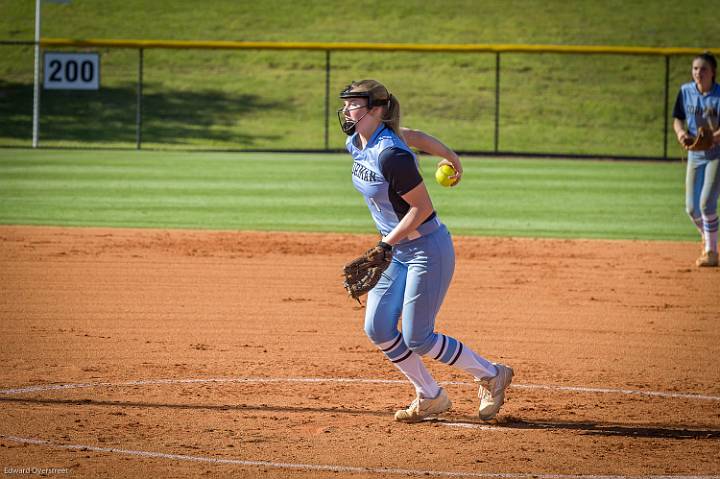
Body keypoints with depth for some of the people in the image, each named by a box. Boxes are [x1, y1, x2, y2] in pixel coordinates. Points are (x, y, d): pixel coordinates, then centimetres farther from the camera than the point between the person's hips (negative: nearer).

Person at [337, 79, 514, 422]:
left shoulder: (391, 155, -26)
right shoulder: (356, 144, 2)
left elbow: (423, 208, -23)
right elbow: (415, 136, 17)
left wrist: (386, 245, -21)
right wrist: (450, 156, 31)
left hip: (428, 249, -9)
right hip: (395, 251, 9)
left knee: (417, 338, -6)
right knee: (377, 329, 2)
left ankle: (491, 376, 14)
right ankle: (430, 398, 16)